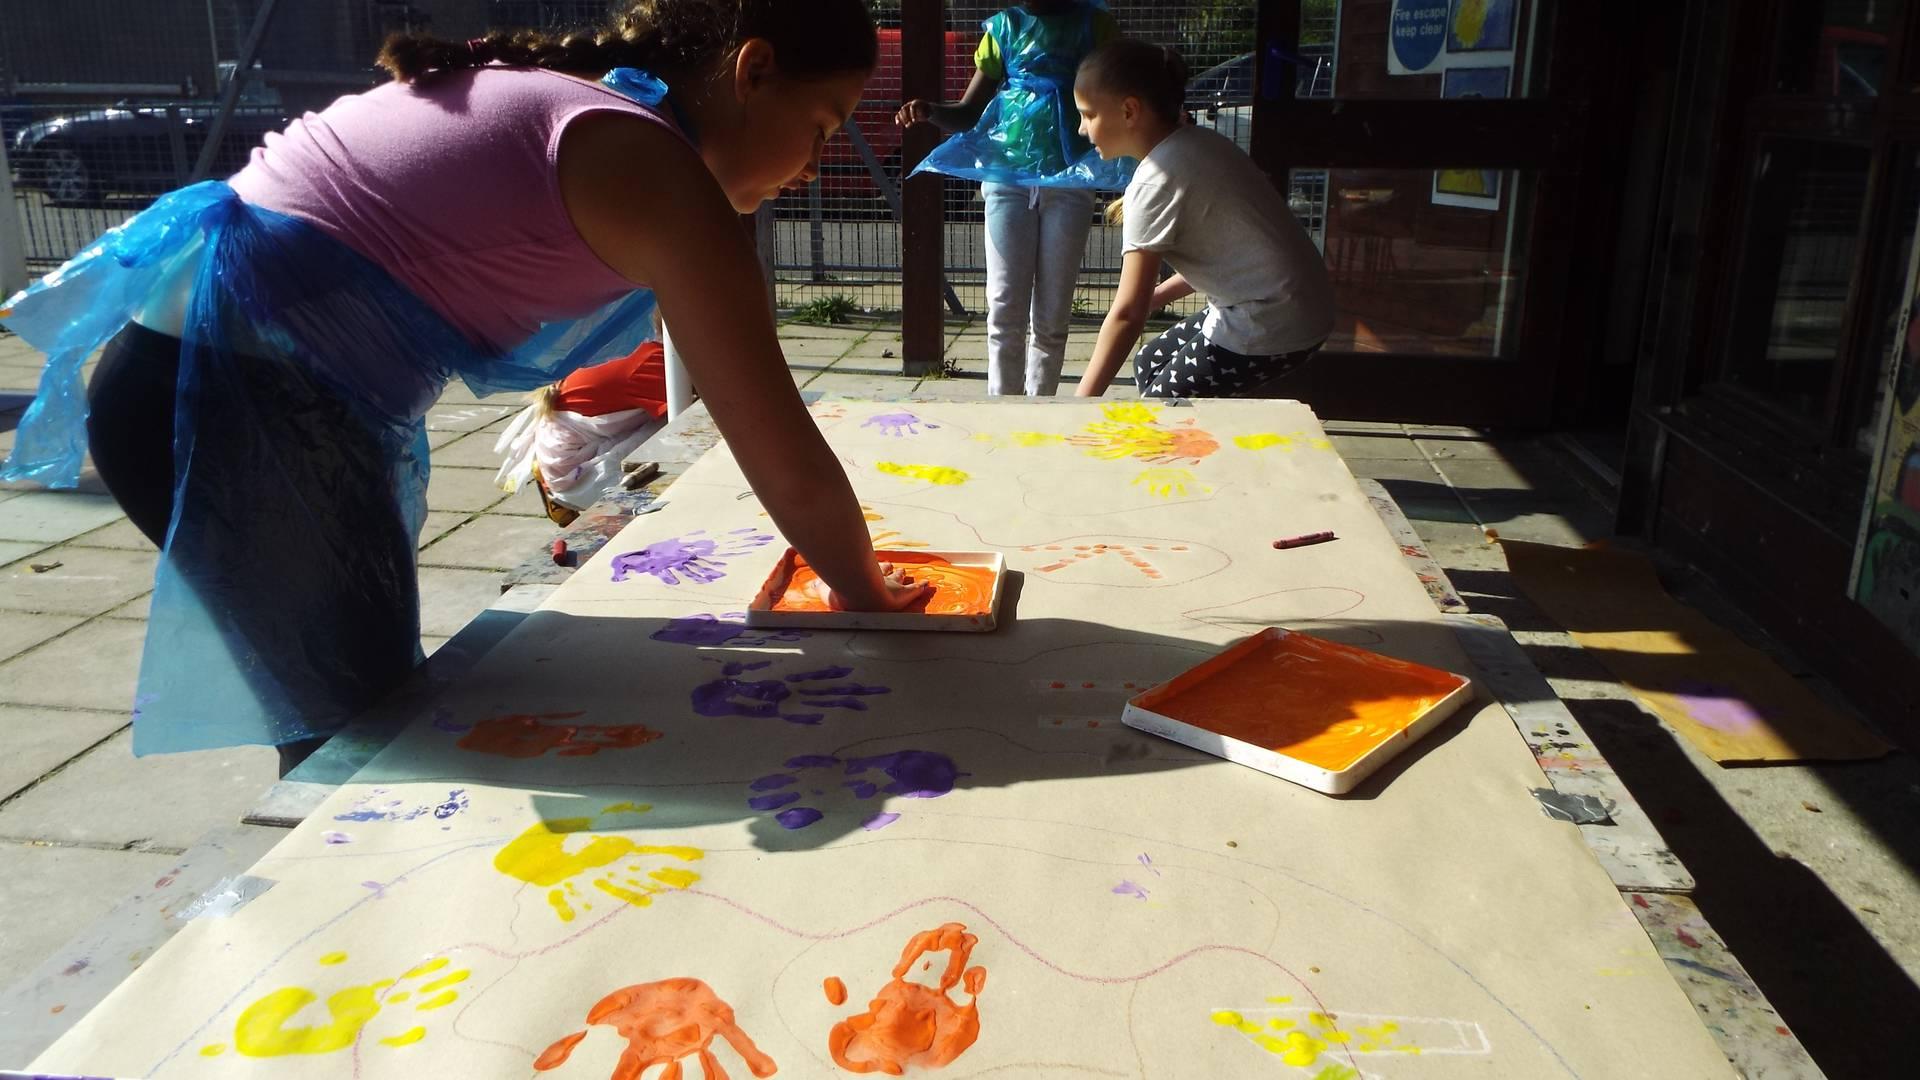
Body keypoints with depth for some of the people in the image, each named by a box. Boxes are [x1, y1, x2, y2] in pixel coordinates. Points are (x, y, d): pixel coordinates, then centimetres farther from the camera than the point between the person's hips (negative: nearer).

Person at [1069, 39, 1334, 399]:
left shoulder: (1157, 180, -20)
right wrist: (1155, 296, 12)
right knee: (1150, 366, 20)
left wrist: (1080, 406, -16)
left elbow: (1127, 315, -20)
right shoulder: (1197, 142, 5)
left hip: (1271, 324, -9)